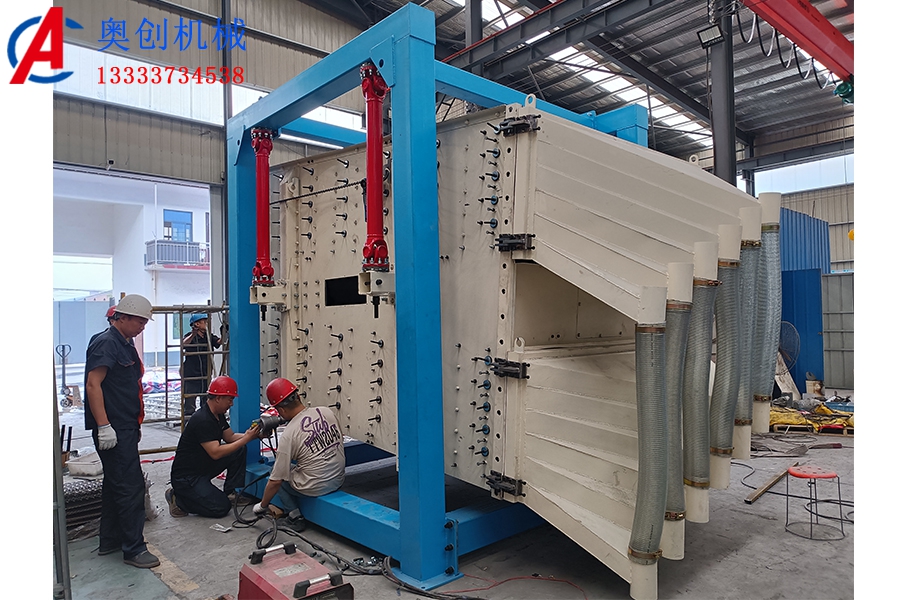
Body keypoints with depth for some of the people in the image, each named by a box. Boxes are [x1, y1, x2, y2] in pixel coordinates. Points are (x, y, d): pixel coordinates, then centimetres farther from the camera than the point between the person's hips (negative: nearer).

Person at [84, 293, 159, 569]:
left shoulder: (125, 344, 16)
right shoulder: (106, 343, -14)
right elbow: (93, 384, -21)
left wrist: (135, 424, 25)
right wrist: (104, 426, -24)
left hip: (125, 427, 10)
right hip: (113, 430, -10)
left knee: (116, 484, 17)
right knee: (130, 487, -7)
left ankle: (110, 540, 29)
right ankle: (133, 549, 1)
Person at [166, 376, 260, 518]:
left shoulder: (218, 414, 4)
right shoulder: (202, 420, -26)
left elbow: (230, 437, 10)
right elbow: (215, 453, -30)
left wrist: (252, 435, -8)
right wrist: (246, 439, -26)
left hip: (204, 466, 9)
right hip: (186, 476, -9)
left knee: (240, 450, -3)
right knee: (221, 507, -15)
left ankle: (231, 493, 6)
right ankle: (177, 498, 0)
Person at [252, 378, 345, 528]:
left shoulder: (288, 436, -18)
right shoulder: (327, 411, -5)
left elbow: (275, 481, -12)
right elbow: (340, 439, 12)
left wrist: (262, 506, 3)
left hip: (315, 488, -6)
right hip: (339, 480, 6)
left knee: (276, 474, 18)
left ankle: (296, 516, 10)